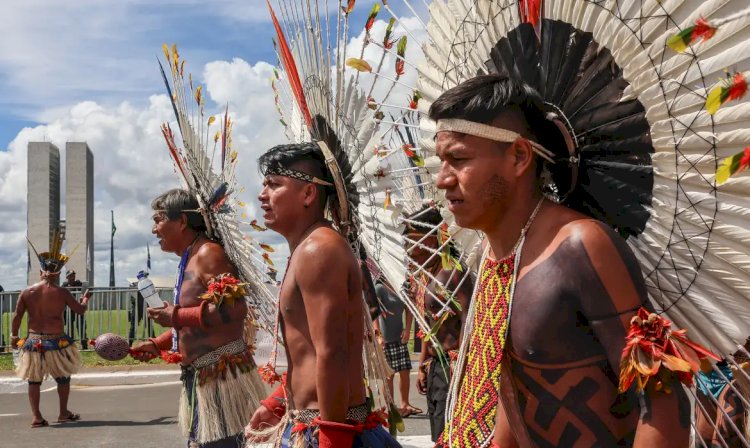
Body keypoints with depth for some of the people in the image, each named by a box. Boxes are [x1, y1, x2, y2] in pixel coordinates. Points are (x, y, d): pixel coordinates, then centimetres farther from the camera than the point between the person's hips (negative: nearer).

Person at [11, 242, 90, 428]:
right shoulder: (61, 292, -8)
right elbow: (80, 310, 2)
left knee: (34, 380, 12)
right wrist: (85, 299, 24)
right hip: (56, 342, -2)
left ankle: (36, 417, 8)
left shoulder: (27, 292, -1)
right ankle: (64, 413, 23)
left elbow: (17, 317, 1)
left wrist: (14, 336, 15)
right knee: (63, 378, 17)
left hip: (34, 342, 2)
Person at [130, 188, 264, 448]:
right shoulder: (189, 260, 15)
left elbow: (233, 310, -26)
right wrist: (156, 345, 16)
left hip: (222, 375, -10)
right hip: (202, 377, 10)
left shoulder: (207, 253, -13)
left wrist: (176, 316, -19)